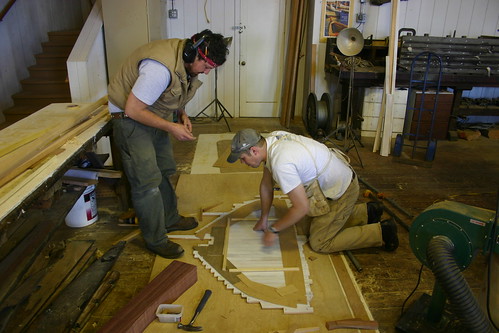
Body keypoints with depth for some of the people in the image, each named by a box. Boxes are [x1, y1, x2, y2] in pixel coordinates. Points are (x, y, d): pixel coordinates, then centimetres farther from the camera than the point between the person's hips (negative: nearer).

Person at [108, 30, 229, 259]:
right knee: (147, 182, -6)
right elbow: (133, 109, -30)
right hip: (130, 118, -9)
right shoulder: (161, 68, -34)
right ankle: (155, 240, 9)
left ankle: (169, 219, 35)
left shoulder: (188, 61, -5)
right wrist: (171, 127, -26)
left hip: (153, 115, 9)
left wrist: (182, 114, -5)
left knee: (165, 171, 17)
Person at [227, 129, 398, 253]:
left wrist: (273, 230, -16)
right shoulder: (272, 139, -5)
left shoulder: (280, 163, -34)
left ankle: (381, 233, 7)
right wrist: (263, 219, 12)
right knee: (319, 223, 26)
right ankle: (367, 211, 31)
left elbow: (301, 207, -28)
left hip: (341, 192, -9)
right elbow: (266, 184, 6)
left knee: (320, 243, 2)